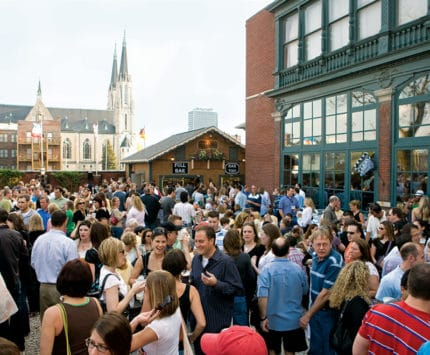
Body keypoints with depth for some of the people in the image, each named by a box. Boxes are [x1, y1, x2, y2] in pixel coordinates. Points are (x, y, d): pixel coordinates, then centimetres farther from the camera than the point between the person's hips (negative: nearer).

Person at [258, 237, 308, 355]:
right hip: (294, 320, 1)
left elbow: (262, 297, -21)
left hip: (273, 320, -1)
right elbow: (305, 292, 6)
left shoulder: (266, 270, -17)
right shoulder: (298, 269, -9)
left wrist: (263, 317, -12)